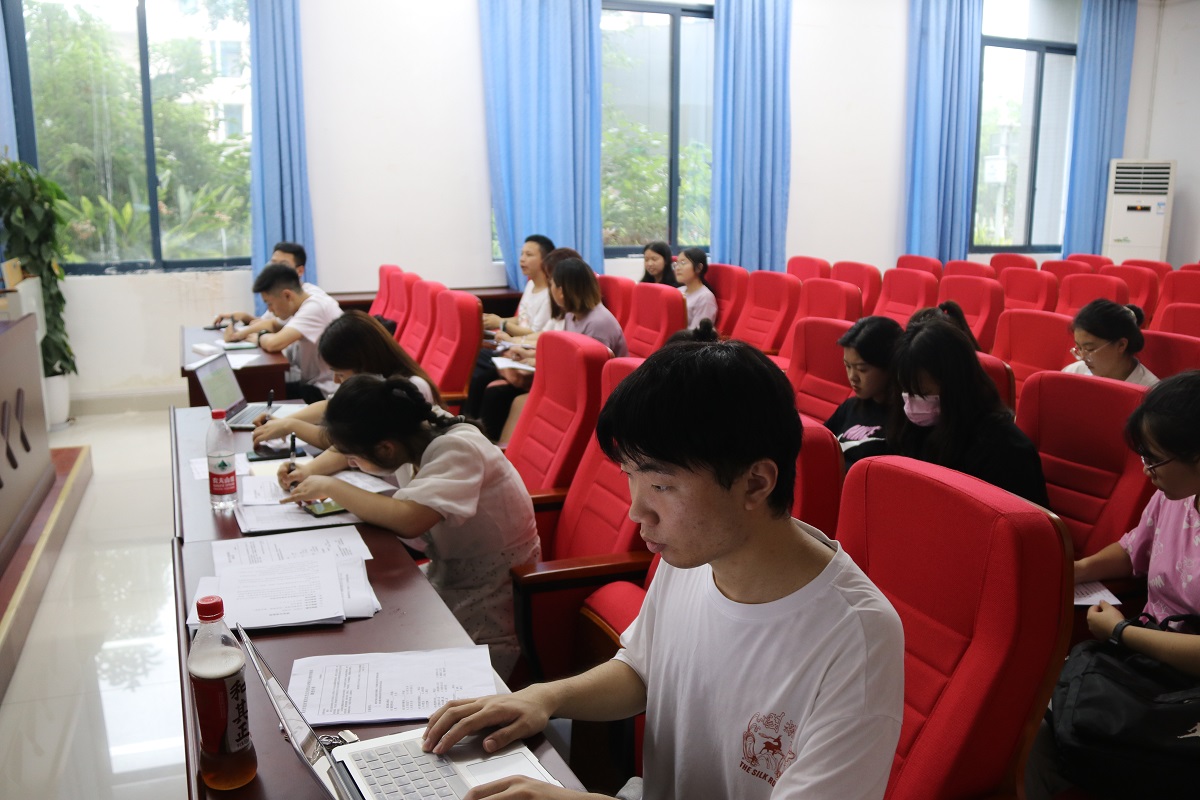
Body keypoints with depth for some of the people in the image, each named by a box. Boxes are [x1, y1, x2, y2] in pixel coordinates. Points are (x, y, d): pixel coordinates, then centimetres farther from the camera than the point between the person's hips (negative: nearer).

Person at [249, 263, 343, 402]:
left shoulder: (315, 308, -21)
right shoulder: (311, 303, 7)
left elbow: (273, 343, -29)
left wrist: (258, 337, -9)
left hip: (326, 392, -8)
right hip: (315, 383, 8)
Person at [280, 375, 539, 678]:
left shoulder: (457, 449, -24)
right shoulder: (410, 436, -2)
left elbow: (409, 519, -40)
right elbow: (353, 449, 20)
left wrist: (330, 487, -26)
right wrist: (310, 470, 2)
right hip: (446, 578, 8)